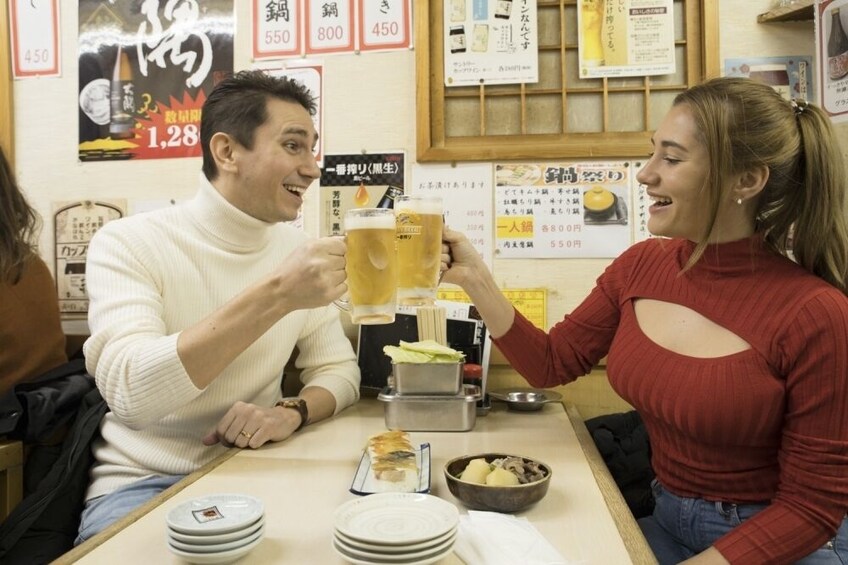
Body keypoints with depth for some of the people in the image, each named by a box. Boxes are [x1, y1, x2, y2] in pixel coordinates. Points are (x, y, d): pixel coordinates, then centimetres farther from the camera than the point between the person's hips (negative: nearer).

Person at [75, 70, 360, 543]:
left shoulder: (298, 248, 2)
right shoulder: (128, 242, -12)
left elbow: (339, 369, 3)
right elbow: (129, 392, -27)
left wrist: (292, 411, -19)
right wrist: (276, 295, -35)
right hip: (142, 483, -4)